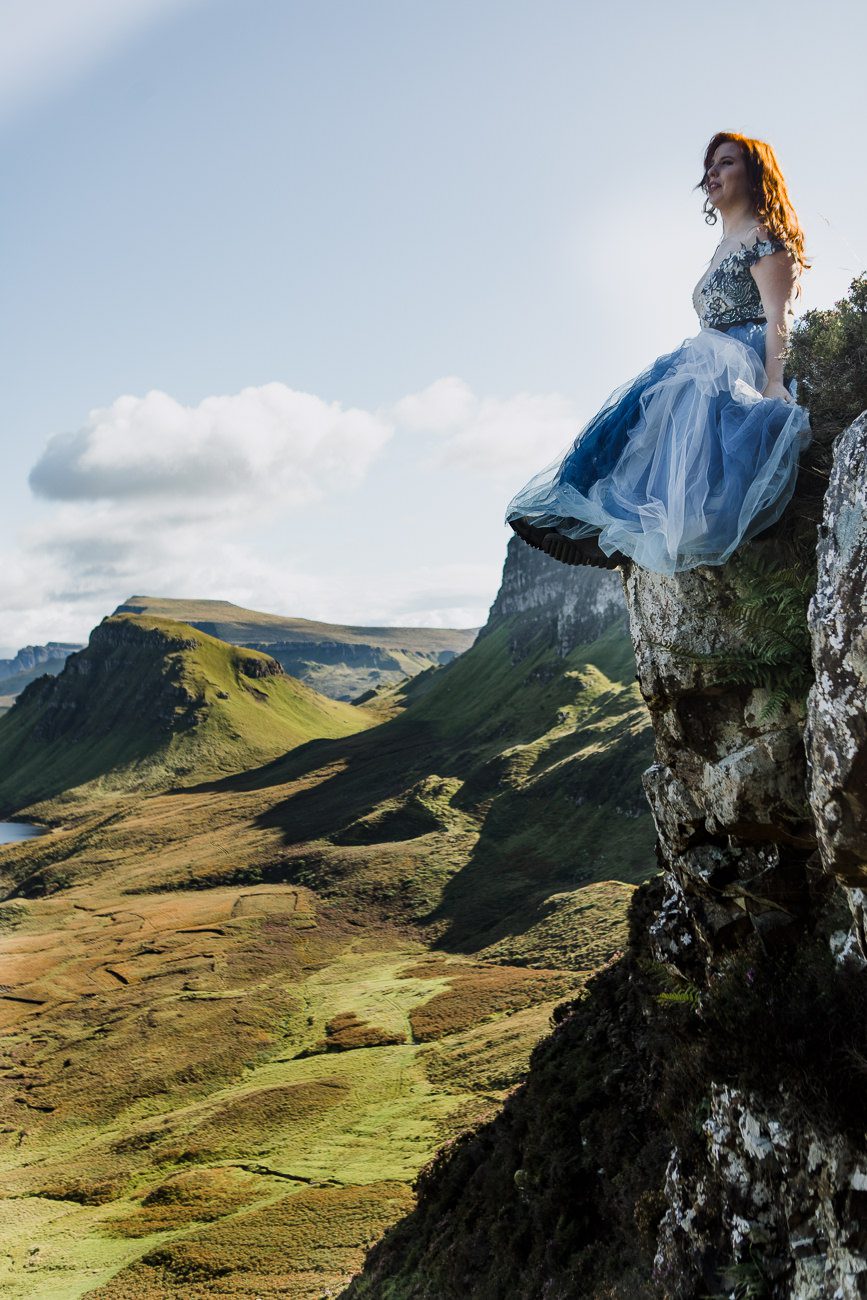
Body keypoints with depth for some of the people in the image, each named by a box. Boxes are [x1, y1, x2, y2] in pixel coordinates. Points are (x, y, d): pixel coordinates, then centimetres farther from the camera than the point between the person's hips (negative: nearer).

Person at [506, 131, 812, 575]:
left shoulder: (764, 236, 1)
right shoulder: (723, 248, 29)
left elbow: (778, 318, -12)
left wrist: (773, 383, -25)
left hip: (743, 363, -9)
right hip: (707, 363, 10)